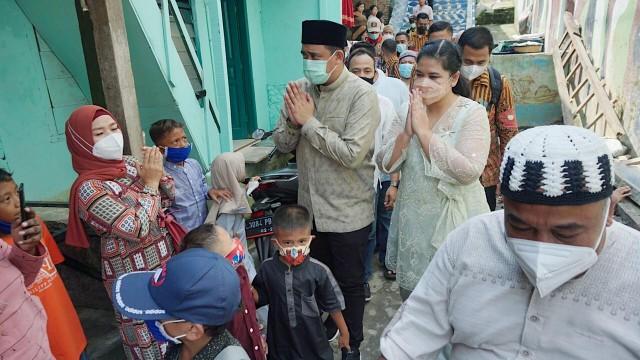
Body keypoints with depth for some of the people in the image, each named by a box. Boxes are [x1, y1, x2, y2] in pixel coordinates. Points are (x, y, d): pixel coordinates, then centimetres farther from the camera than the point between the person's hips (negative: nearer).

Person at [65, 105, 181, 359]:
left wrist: (158, 171, -11)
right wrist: (150, 183, -18)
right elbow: (137, 228, -27)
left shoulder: (128, 164, -1)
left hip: (166, 257, 7)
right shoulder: (88, 188, -21)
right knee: (146, 334, 10)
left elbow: (169, 198, 7)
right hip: (134, 273, -7)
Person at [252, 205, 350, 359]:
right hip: (280, 339, 2)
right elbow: (260, 297, 3)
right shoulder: (267, 268, -13)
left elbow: (332, 305, -7)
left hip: (312, 339, -1)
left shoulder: (319, 271, -20)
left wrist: (344, 333, 3)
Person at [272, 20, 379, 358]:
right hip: (310, 206, 5)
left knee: (350, 283, 13)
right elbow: (282, 144, 3)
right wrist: (292, 121, -18)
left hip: (347, 211, -5)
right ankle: (328, 326, 49)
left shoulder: (362, 95, -17)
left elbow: (351, 154, -27)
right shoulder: (300, 88, 0)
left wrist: (309, 121, -21)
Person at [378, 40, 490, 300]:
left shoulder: (472, 113, -11)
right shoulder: (409, 110, 4)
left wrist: (424, 131, -22)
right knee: (410, 295, 20)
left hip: (453, 220, -5)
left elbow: (469, 171, -25)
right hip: (412, 219, 5)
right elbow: (385, 165, 0)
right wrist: (407, 132, -16)